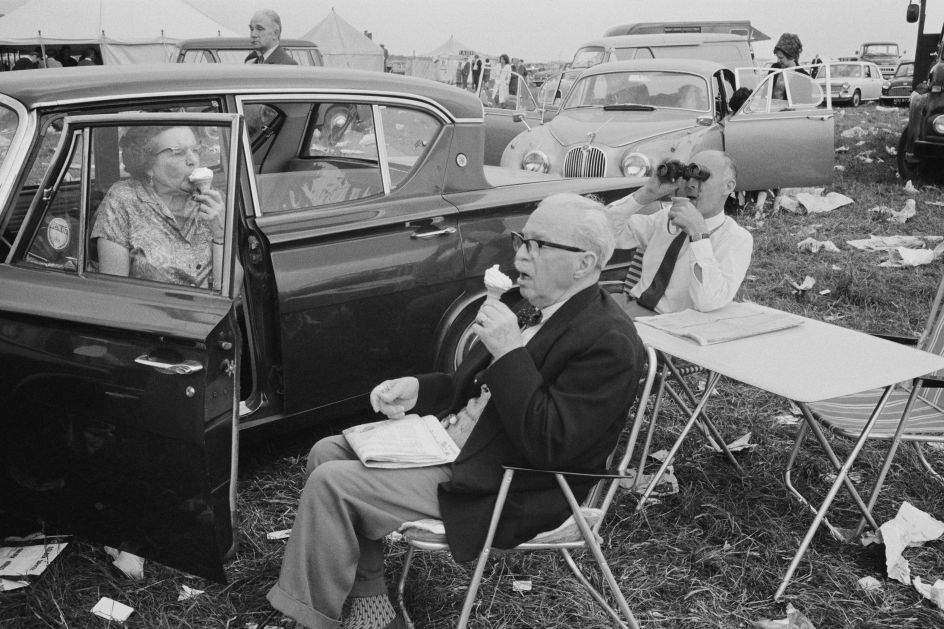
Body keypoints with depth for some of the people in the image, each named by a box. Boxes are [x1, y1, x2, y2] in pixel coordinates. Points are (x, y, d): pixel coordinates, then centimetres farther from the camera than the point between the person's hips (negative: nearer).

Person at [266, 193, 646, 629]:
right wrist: (416, 389, 1)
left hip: (494, 490, -10)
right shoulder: (521, 303, 8)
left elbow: (549, 445, -26)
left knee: (330, 483, -15)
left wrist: (509, 352, -26)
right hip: (450, 437, 10)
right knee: (327, 453, 5)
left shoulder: (609, 343, -20)